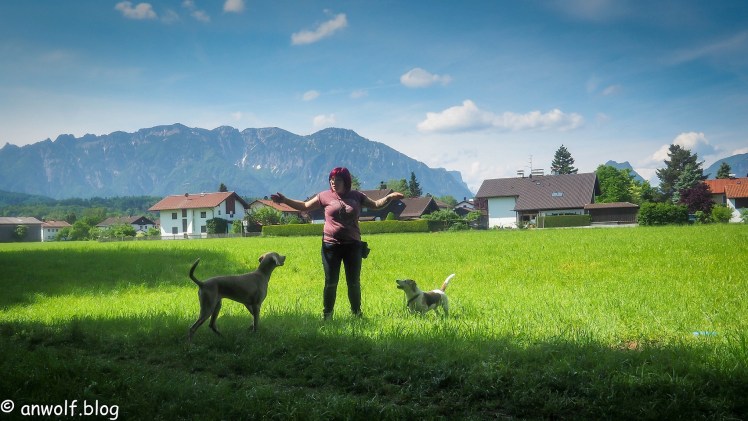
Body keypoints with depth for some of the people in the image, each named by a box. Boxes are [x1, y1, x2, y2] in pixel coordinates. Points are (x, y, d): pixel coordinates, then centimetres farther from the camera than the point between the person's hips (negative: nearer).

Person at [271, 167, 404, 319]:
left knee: (354, 282, 8)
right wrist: (285, 200, -3)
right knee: (331, 282, 3)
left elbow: (376, 205, 12)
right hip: (331, 245, -1)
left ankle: (357, 313, 23)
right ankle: (327, 314, 16)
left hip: (353, 245, 1)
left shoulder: (356, 196, 5)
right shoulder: (325, 196, 1)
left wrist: (390, 197, -4)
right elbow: (304, 206, 6)